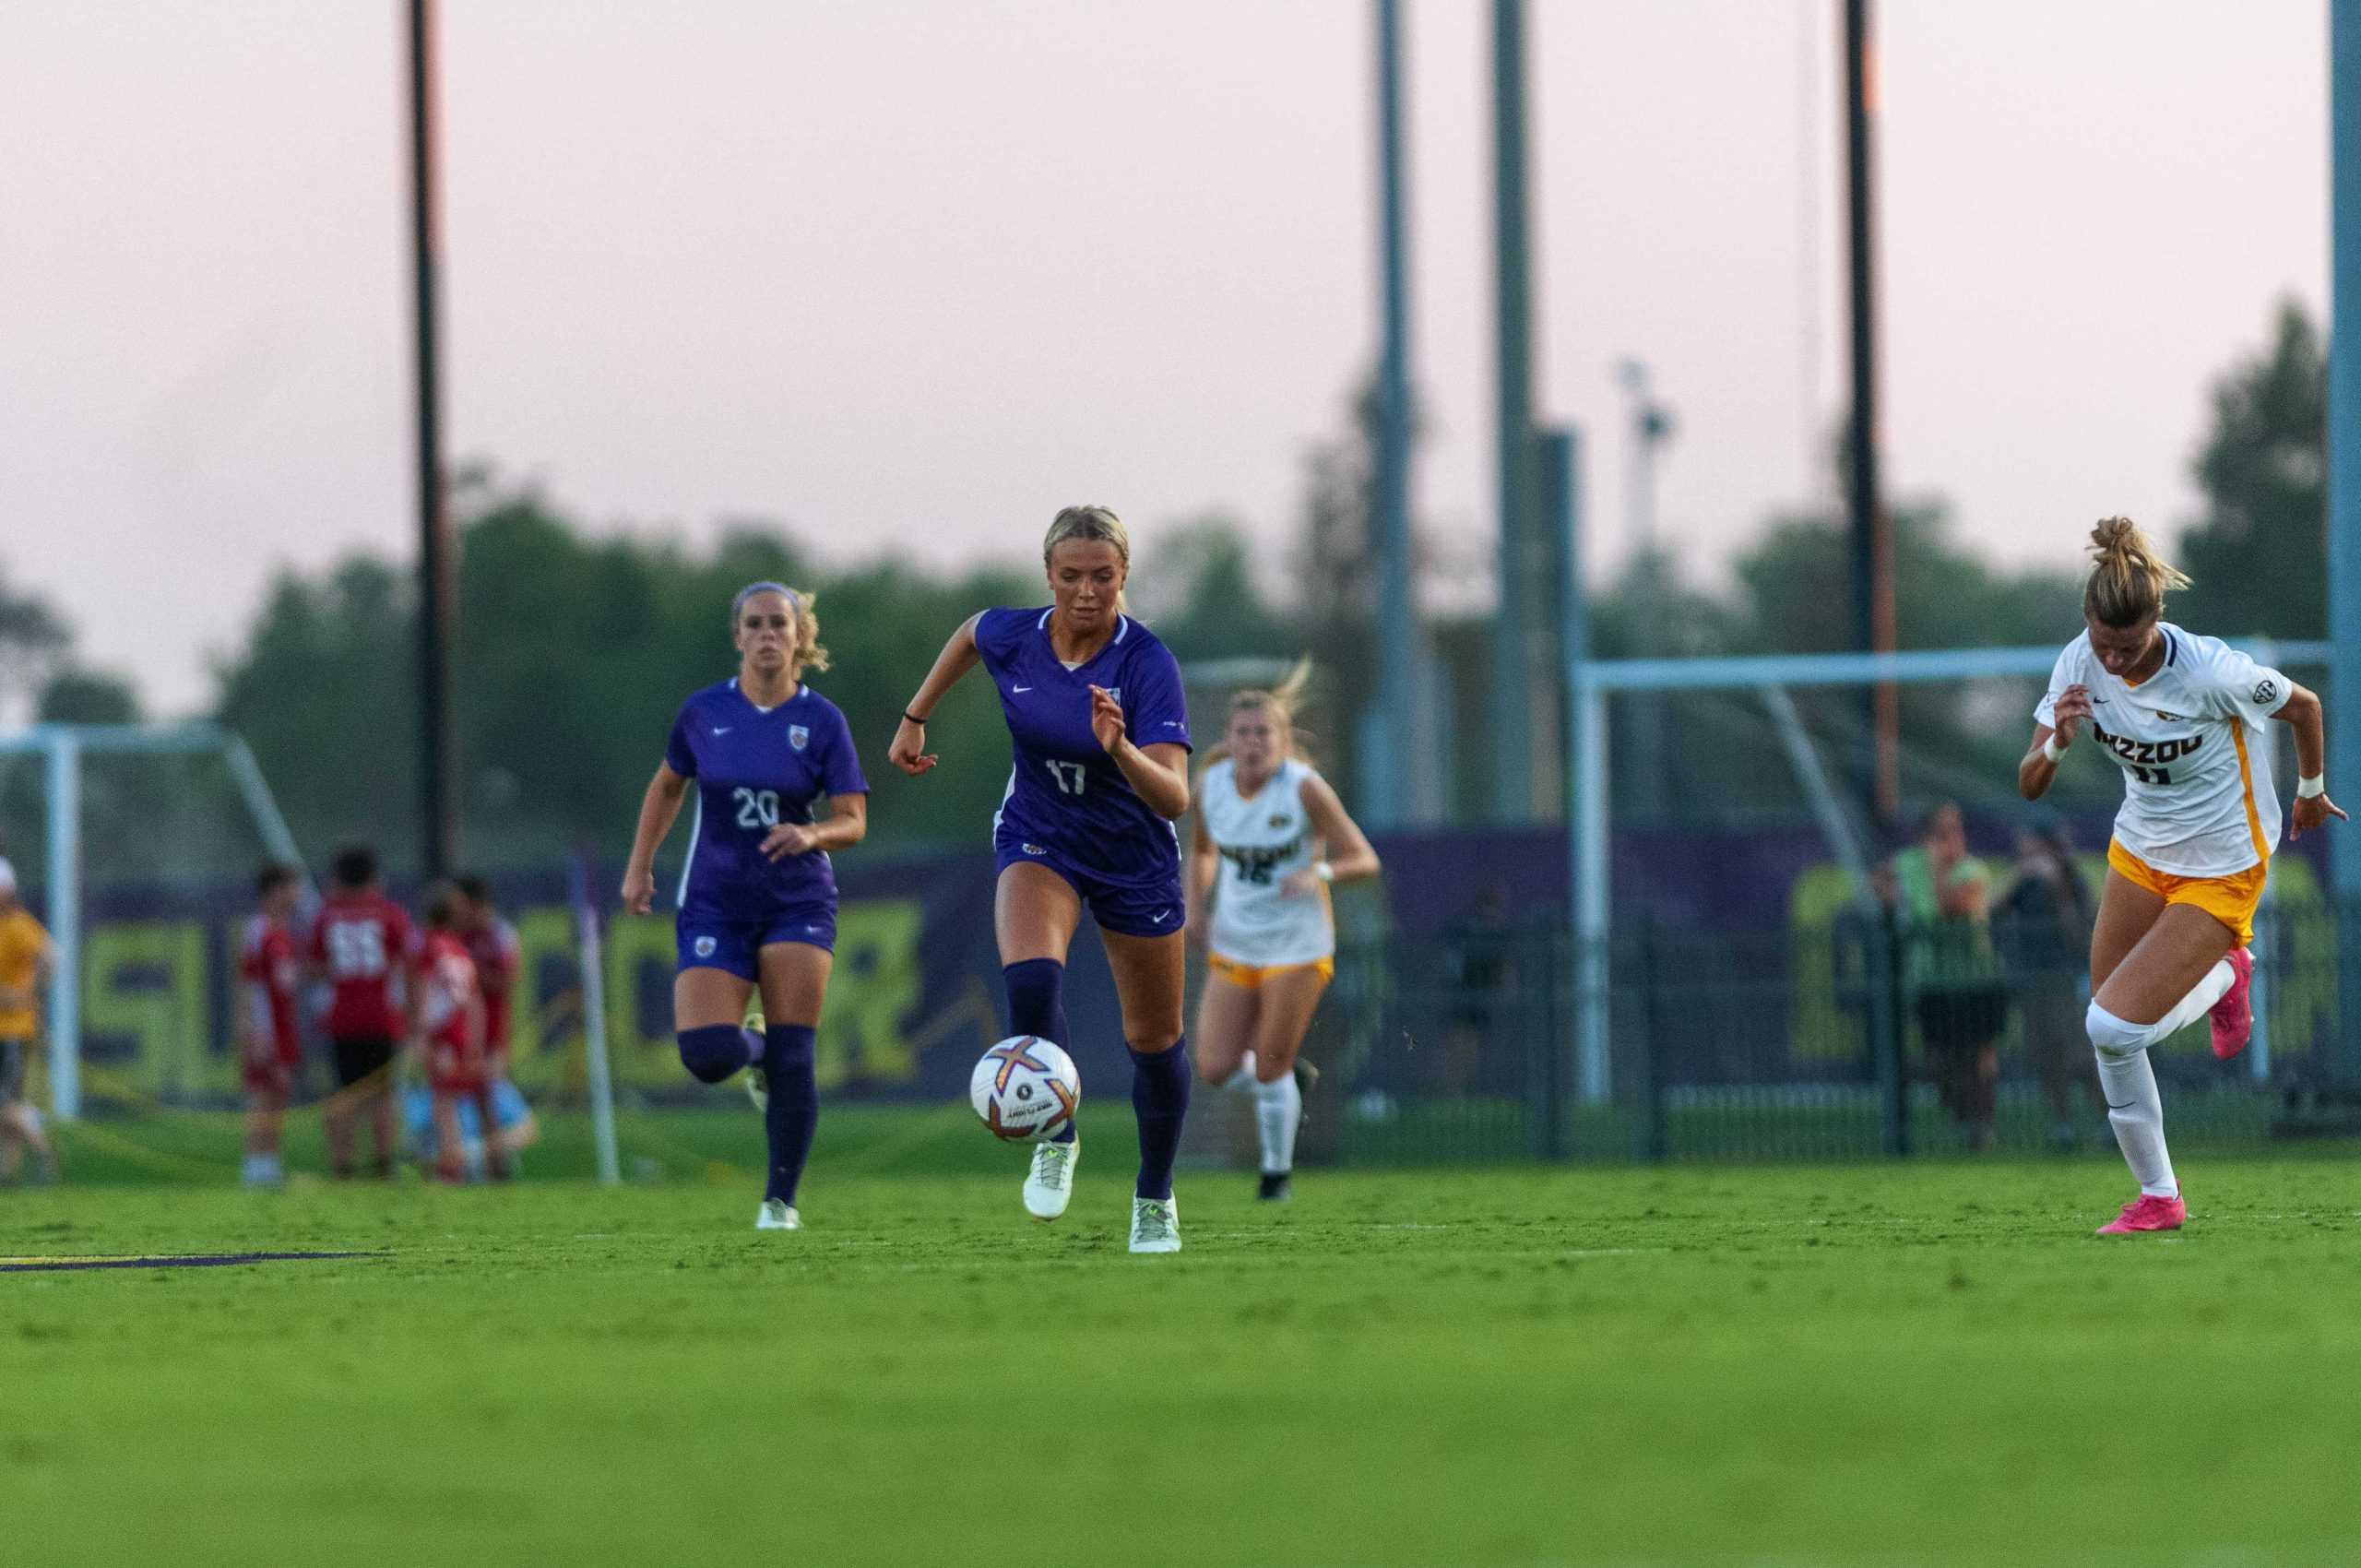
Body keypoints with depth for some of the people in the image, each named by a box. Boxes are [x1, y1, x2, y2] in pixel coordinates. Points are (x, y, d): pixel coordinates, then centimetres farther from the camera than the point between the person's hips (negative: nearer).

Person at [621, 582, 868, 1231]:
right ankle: (754, 1053, 23)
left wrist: (811, 835, -27)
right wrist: (639, 865, 12)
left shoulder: (822, 721, -4)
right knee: (707, 1055, -15)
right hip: (715, 903, 1)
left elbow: (853, 823, -6)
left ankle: (780, 1201, 6)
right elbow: (667, 787, 17)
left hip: (798, 903, -1)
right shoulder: (704, 712, 0)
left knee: (791, 1060, -8)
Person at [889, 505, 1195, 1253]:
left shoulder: (1148, 663, -26)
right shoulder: (1012, 636, -16)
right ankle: (1056, 1140, -10)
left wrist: (1121, 750, -52)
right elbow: (968, 636, 12)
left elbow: (1174, 799, -34)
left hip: (1135, 856, -1)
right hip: (1038, 844, 1)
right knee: (1031, 979, -29)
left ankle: (1155, 1199, 31)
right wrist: (914, 718, 15)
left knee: (1154, 1038, 10)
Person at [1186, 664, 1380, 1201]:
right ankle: (1290, 1081, 29)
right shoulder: (1211, 785, -3)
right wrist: (1196, 904, -2)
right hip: (1232, 947, 4)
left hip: (1297, 946, -4)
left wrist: (1319, 873, -35)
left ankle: (1278, 1170, 20)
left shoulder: (1305, 788, -16)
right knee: (1216, 1069, -4)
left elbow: (1363, 860, -15)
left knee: (1271, 1067, -3)